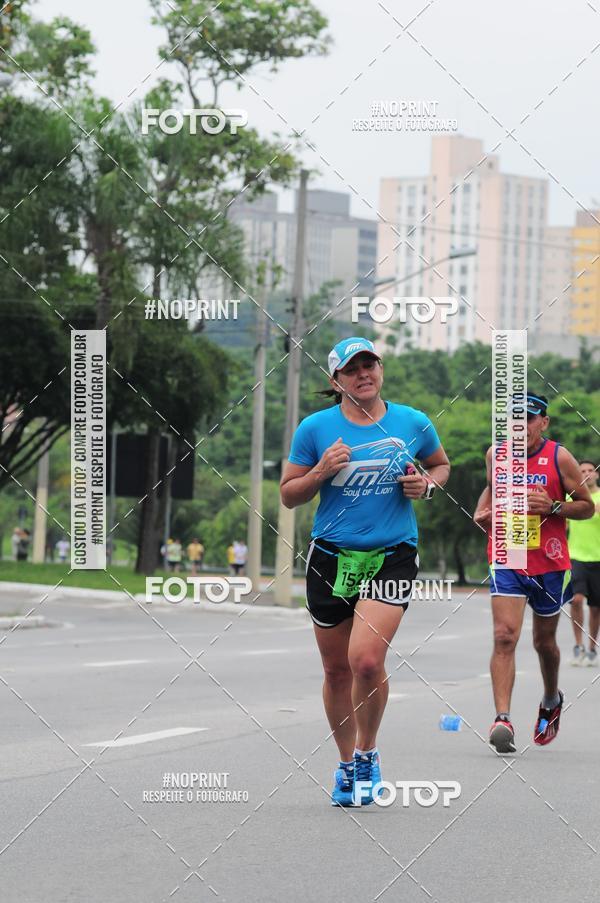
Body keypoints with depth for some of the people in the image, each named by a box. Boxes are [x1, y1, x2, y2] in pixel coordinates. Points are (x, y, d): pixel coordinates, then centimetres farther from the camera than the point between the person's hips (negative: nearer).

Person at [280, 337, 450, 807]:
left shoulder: (413, 423, 2)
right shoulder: (316, 428, 0)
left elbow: (441, 465, 21)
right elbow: (288, 495, 5)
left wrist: (427, 483, 0)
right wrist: (321, 472, -13)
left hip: (393, 556, -1)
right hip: (331, 556, 1)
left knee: (367, 659, -19)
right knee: (337, 669, 8)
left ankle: (367, 754, 5)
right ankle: (346, 764, 28)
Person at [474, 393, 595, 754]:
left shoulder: (559, 457, -6)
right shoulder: (495, 455, 2)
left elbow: (587, 507, 0)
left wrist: (553, 507, -17)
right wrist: (482, 512, 4)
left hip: (550, 564, 0)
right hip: (507, 560, 0)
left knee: (544, 641, 16)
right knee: (505, 637, -18)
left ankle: (552, 700, 45)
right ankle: (502, 718, -25)